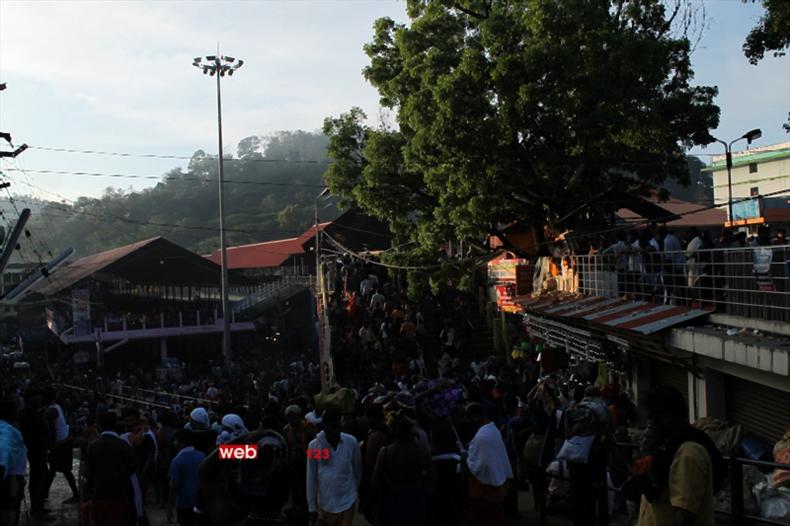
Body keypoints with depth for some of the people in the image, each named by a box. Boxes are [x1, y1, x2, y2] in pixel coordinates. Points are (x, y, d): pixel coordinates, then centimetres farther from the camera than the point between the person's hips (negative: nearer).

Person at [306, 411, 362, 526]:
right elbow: (311, 477, -2)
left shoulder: (351, 442, -8)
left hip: (346, 501, 0)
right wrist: (311, 504, 1)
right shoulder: (314, 445, -8)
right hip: (324, 502, 1)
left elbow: (357, 469, 6)